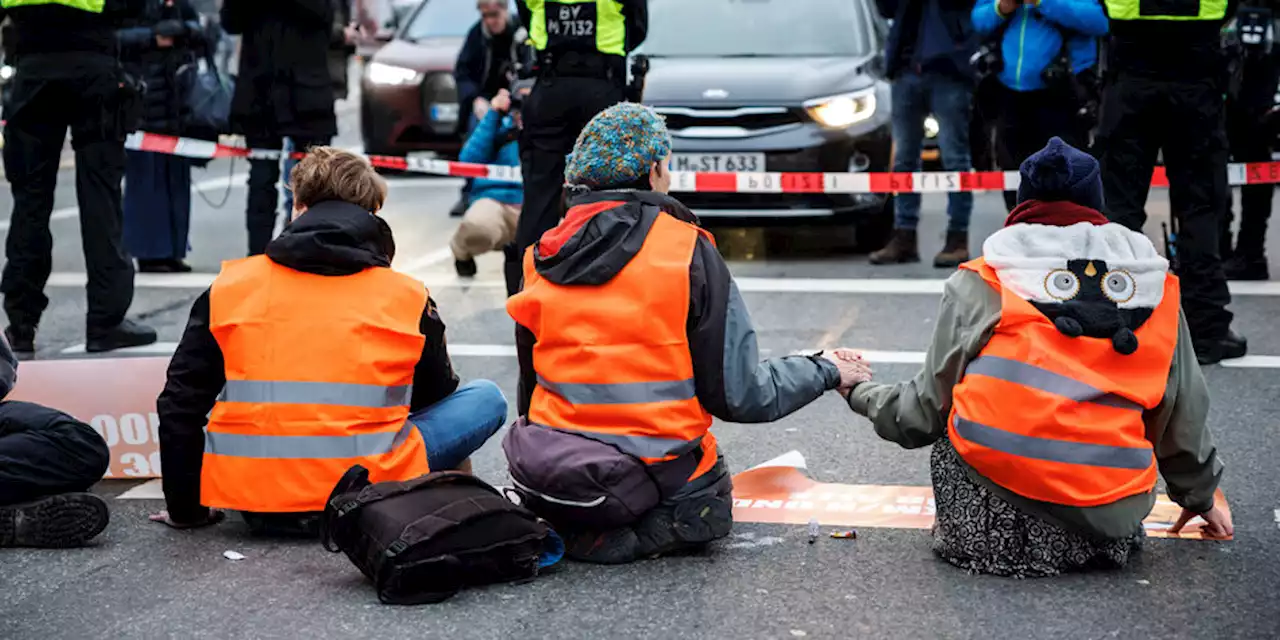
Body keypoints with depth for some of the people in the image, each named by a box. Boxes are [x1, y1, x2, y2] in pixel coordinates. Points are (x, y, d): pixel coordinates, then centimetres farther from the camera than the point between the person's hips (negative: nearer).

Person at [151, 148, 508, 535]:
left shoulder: (230, 288, 5)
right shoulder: (407, 298, 2)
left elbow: (180, 404, 7)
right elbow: (435, 400, 17)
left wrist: (184, 509, 18)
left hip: (256, 508, 2)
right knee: (487, 399, 16)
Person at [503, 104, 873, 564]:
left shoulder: (541, 259, 1)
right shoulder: (689, 252, -12)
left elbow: (531, 387, 9)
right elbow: (738, 396, -10)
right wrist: (828, 371, 6)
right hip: (653, 472, -5)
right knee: (709, 509, 26)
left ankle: (568, 527, 1)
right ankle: (612, 539, -5)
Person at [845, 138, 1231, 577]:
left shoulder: (980, 285, 4)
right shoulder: (1155, 286, 10)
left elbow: (924, 412, 9)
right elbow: (1183, 415, 18)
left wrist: (860, 393, 31)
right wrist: (1199, 496, 37)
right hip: (1108, 530, 3)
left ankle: (965, 536, 15)